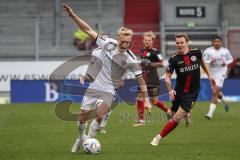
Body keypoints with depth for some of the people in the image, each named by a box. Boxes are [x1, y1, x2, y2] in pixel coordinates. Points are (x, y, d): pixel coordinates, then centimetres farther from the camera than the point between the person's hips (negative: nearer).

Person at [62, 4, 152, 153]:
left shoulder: (131, 59, -14)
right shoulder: (108, 44, -11)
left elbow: (141, 79, -7)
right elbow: (89, 30, -6)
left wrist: (146, 99, -12)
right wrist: (73, 15, -11)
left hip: (109, 90, -2)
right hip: (94, 86, 2)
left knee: (99, 114, -25)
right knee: (83, 117, 2)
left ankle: (89, 139, -6)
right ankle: (81, 138, 32)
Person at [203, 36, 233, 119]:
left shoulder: (225, 51, -2)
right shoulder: (208, 51, -3)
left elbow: (230, 59, 13)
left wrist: (226, 63, -8)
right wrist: (210, 62, -22)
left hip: (221, 73, -3)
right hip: (212, 73, 3)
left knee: (215, 92, -16)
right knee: (216, 92, 17)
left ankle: (210, 113, -20)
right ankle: (224, 102, 53)